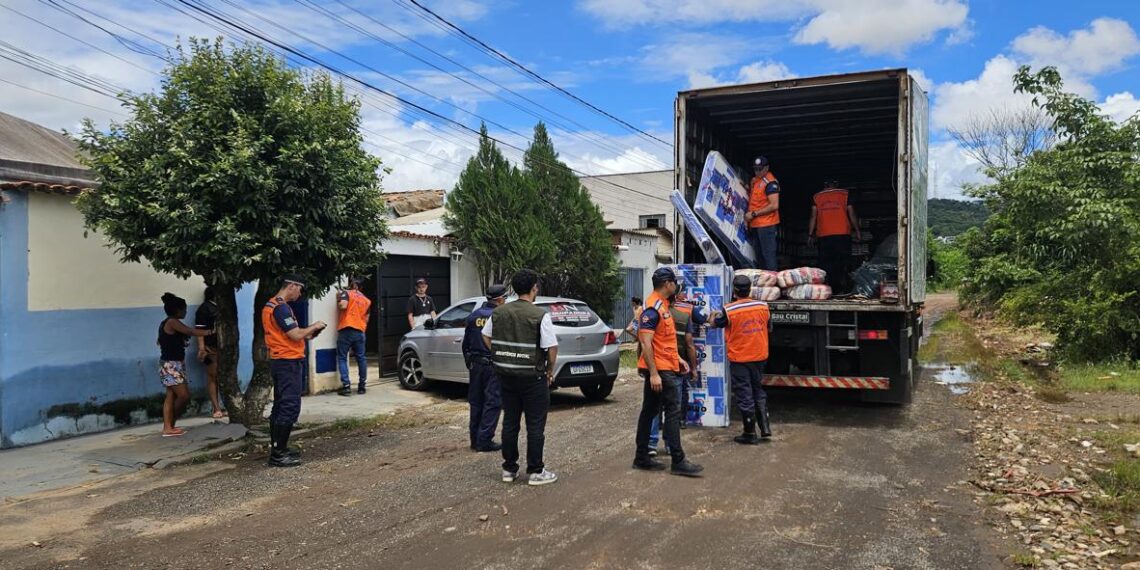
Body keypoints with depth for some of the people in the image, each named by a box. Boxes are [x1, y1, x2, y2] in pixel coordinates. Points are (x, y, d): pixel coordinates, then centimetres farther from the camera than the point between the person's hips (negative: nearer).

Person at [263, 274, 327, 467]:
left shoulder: (270, 305, 15)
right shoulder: (281, 307, -18)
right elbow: (295, 334, -21)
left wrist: (306, 334, 11)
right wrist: (313, 327, -5)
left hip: (280, 361, 11)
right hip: (288, 362, -11)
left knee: (280, 406, 14)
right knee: (290, 407, -9)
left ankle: (278, 449, 20)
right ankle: (278, 454, -7)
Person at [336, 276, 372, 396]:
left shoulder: (346, 293, 1)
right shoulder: (367, 300, 17)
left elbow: (343, 306, -17)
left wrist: (338, 300, 2)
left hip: (346, 330, -4)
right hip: (360, 331, 4)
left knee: (342, 358, 2)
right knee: (361, 358, 14)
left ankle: (346, 386, -8)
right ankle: (362, 386, 16)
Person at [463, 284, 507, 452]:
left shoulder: (473, 316, 6)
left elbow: (466, 344, 11)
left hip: (475, 364, 6)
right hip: (494, 366, -6)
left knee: (476, 403, 14)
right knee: (492, 403, 1)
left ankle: (475, 440, 19)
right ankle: (484, 441, 1)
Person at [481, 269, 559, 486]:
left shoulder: (498, 312, 3)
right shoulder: (540, 315, -14)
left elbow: (486, 337, 14)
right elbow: (552, 347, -17)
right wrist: (550, 370, -1)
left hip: (506, 376, 5)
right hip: (533, 377, -5)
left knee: (510, 422, 14)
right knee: (535, 425, 5)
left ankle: (509, 469, 22)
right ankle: (535, 471, 11)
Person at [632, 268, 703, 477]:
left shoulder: (662, 305, 16)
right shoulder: (652, 308, -16)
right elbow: (646, 343, -22)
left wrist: (677, 359, 20)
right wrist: (653, 373, -25)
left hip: (665, 367, 10)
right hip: (660, 370, -10)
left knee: (649, 411, 12)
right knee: (673, 411, -7)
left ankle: (642, 457, 18)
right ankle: (678, 462, -2)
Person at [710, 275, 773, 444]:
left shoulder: (729, 310, -17)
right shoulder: (763, 306, -5)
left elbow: (714, 324, 1)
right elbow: (769, 328, 11)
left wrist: (721, 311, 17)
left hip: (739, 359, -4)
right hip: (759, 356, 4)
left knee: (744, 395, 4)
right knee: (758, 390, 22)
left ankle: (750, 433, 11)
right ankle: (765, 426, 18)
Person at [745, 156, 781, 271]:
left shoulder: (770, 182, -12)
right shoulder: (754, 180, 16)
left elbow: (774, 206, -19)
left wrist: (754, 214, -16)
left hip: (767, 224, -9)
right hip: (755, 225, 9)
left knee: (768, 255, -10)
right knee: (759, 256, 13)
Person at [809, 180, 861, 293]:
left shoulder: (816, 197, 10)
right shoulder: (845, 194, 9)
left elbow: (813, 216, 4)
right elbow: (851, 214, 6)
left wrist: (810, 234, 6)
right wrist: (857, 231, 12)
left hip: (824, 235, 1)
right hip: (843, 233, -1)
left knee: (825, 263, 4)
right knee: (843, 262, 5)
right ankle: (842, 287, 1)